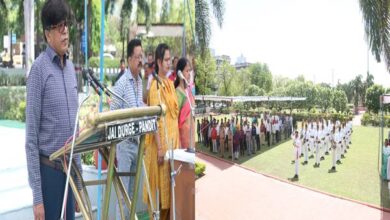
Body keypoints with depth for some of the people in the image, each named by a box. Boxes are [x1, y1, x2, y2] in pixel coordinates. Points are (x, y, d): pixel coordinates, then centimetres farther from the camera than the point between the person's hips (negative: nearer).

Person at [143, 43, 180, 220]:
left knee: (170, 184, 14)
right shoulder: (155, 85, -12)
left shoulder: (170, 83, 14)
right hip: (160, 142, -8)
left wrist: (175, 142, 17)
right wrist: (159, 148, -19)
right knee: (160, 184, 1)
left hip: (173, 140, 8)